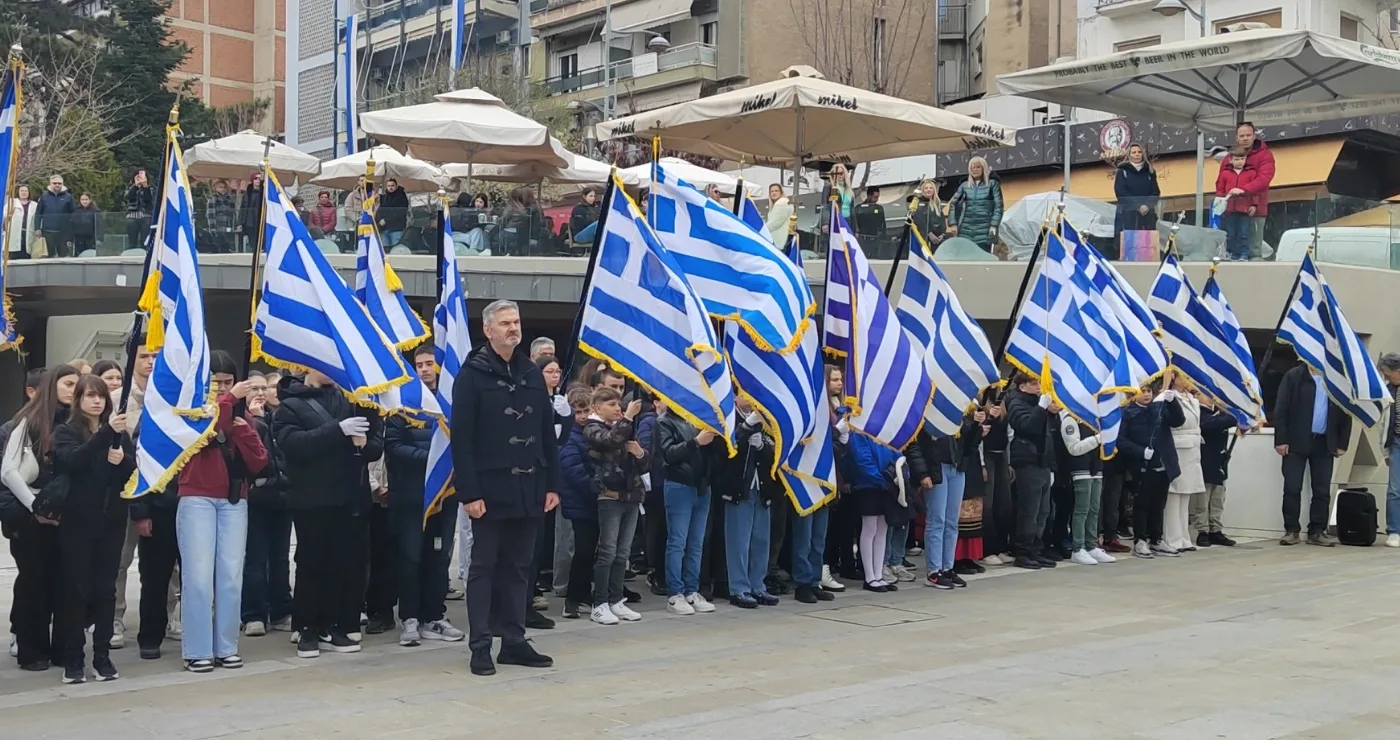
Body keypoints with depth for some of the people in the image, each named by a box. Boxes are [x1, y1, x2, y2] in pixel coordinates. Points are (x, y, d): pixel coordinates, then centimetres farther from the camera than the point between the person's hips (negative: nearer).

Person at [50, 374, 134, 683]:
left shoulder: (118, 431, 10)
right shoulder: (65, 432, -1)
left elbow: (137, 467, 3)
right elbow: (74, 460, -21)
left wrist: (123, 459, -18)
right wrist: (106, 433, -32)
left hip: (112, 520, 3)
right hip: (77, 521, -3)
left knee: (105, 588, 5)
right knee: (77, 588, -1)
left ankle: (103, 656, 12)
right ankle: (73, 660, 6)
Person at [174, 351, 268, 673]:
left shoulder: (242, 414, 14)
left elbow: (258, 463, 6)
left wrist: (244, 429, -7)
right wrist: (229, 399, -19)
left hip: (234, 502, 3)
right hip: (197, 500, -3)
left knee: (231, 577, 0)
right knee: (199, 577, -8)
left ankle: (226, 648, 8)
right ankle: (198, 651, -3)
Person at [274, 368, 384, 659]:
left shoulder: (350, 398, 11)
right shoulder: (290, 405, 0)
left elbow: (377, 442, 11)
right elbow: (293, 443, -18)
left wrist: (366, 444, -13)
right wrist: (339, 430, -24)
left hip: (352, 498, 4)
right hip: (312, 501, -3)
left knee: (351, 565, 4)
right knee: (312, 566, 0)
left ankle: (334, 628, 13)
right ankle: (307, 630, 11)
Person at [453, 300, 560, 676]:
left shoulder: (532, 373, 11)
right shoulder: (473, 374, -6)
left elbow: (547, 433, 12)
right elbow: (461, 438, -11)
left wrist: (552, 484, 7)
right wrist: (469, 492, -16)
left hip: (529, 489, 5)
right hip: (490, 489, -5)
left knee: (519, 567, 10)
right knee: (484, 566, 3)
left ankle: (515, 642, 18)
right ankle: (480, 646, 8)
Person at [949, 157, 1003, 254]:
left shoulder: (992, 184, 7)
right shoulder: (964, 186, 14)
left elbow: (998, 206, -1)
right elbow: (954, 204, 14)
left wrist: (994, 225, -12)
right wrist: (954, 224, 2)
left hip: (984, 231, -3)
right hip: (966, 231, 3)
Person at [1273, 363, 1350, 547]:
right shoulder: (1294, 376, -2)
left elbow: (1346, 413, 10)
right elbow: (1280, 409, -5)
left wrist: (1342, 444, 5)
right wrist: (1281, 440, -11)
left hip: (1324, 444, 3)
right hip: (1297, 442, -3)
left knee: (1322, 491, 4)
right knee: (1292, 488, -1)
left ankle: (1317, 531, 12)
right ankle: (1292, 530, 6)